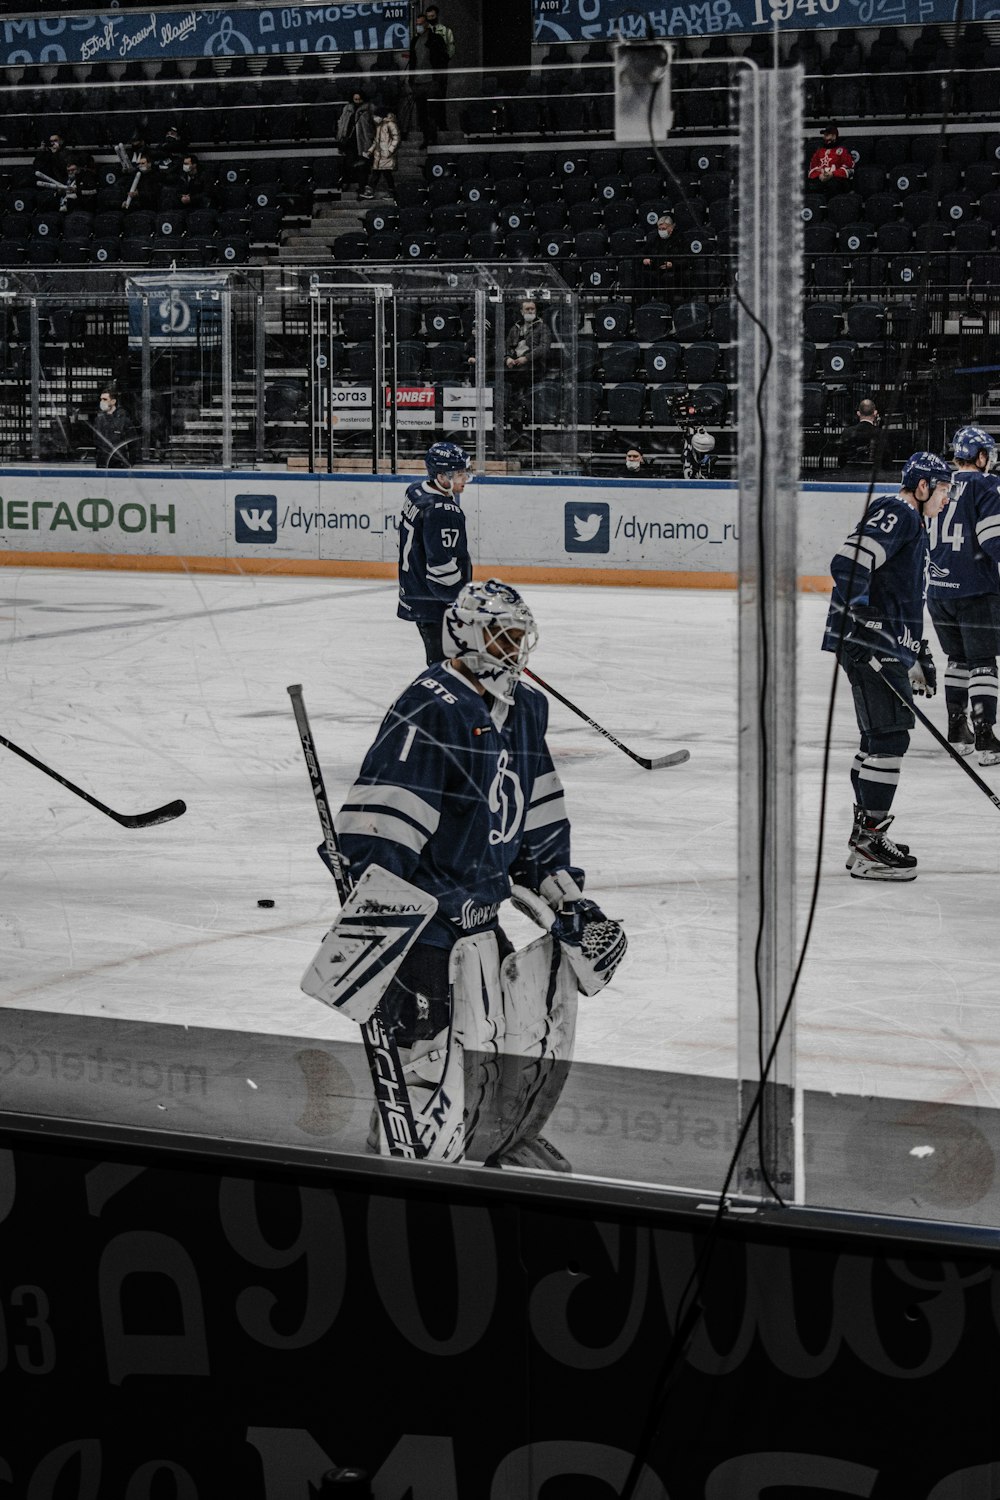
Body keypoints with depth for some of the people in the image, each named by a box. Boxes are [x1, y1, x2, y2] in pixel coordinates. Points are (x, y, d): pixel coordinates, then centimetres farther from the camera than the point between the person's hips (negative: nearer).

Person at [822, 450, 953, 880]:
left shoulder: (914, 526, 24)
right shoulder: (895, 513, -10)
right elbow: (849, 564, -25)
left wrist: (918, 656, 29)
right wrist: (863, 615, -29)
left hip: (886, 647, 11)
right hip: (868, 641, -11)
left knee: (879, 739, 16)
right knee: (889, 737, -12)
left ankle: (866, 838, 25)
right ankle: (868, 844, -10)